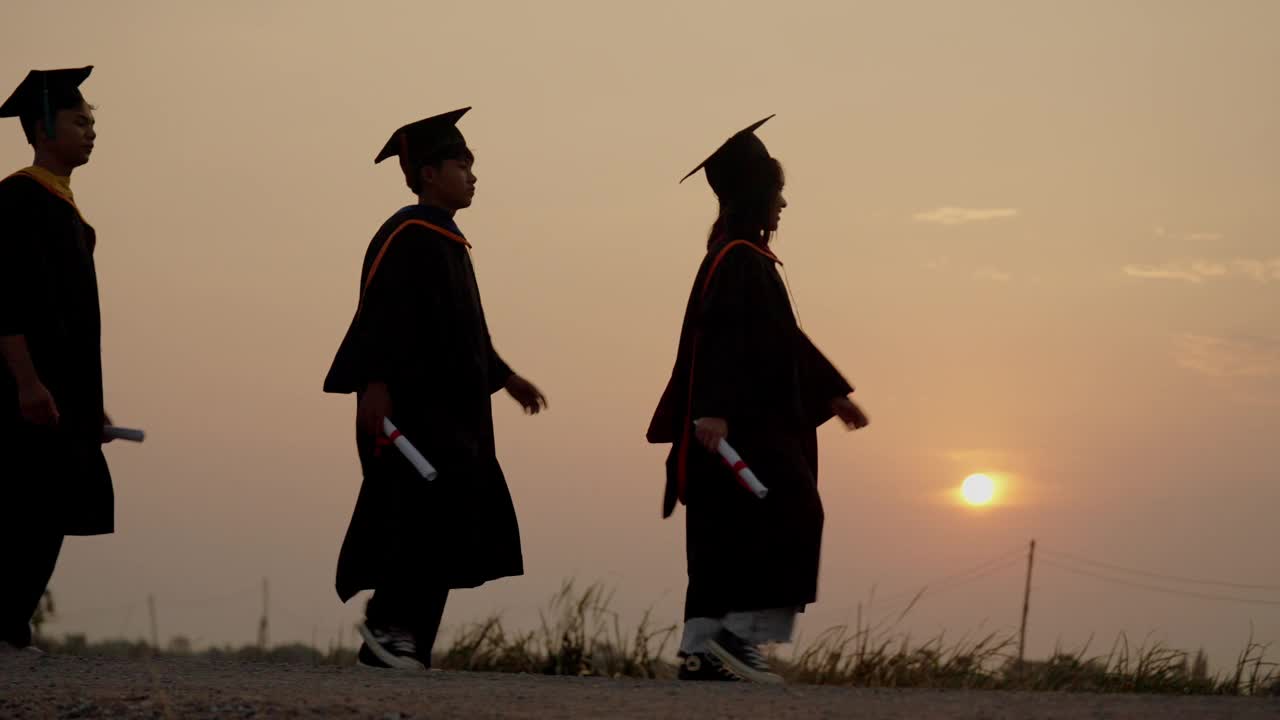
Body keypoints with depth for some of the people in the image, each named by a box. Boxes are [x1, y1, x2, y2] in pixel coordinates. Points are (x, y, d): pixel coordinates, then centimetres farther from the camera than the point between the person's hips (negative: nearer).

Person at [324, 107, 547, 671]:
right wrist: (375, 383, -29)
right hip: (410, 403, -10)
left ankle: (390, 645, 7)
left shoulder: (445, 241, 19)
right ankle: (389, 621, -12)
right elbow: (383, 314, -20)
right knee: (435, 512, -17)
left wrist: (504, 377, 32)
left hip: (446, 408, 10)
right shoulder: (407, 237, -11)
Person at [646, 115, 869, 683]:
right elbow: (719, 338, -24)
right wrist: (712, 411, -33)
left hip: (758, 421, 10)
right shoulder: (737, 260, -13)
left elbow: (785, 339, 26)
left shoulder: (747, 260, 18)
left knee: (726, 543, 8)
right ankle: (739, 634, -13)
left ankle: (702, 648, 6)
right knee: (785, 517, -12)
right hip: (740, 423, -10)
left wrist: (831, 395, 30)